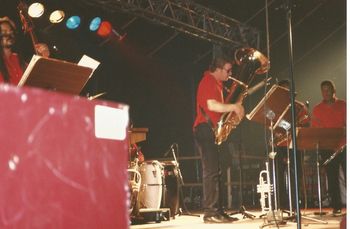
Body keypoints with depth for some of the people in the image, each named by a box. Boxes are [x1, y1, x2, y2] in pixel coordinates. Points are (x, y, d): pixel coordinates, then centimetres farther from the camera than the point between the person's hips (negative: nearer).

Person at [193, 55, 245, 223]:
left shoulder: (216, 83, 23)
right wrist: (233, 107, -15)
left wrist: (232, 109, 11)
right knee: (211, 171, -14)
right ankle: (210, 213, -15)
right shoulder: (208, 81, -9)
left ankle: (217, 211, 12)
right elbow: (212, 105, -22)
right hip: (206, 128, -11)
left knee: (215, 171, 9)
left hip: (212, 129, 11)